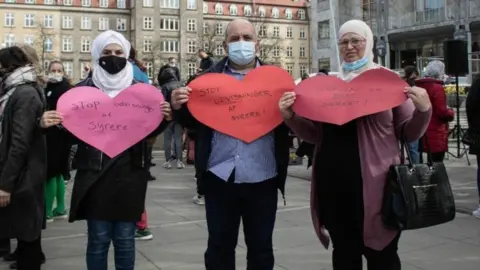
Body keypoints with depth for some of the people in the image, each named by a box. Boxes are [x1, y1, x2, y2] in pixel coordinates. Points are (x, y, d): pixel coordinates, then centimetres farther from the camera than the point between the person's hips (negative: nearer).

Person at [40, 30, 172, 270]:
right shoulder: (84, 89, 2)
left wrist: (163, 118, -10)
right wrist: (49, 124, -18)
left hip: (130, 176, 1)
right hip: (96, 177, -1)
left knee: (125, 239, 9)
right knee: (98, 239, 2)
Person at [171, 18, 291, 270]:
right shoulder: (209, 77, 5)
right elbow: (192, 122, 8)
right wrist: (179, 106, -13)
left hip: (262, 177, 0)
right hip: (220, 177, 0)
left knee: (261, 247, 13)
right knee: (219, 246, 13)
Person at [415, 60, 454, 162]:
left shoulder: (419, 86, 10)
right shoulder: (437, 87, -14)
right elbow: (442, 112, -17)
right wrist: (451, 113, 2)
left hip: (424, 133, 8)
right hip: (436, 134, -8)